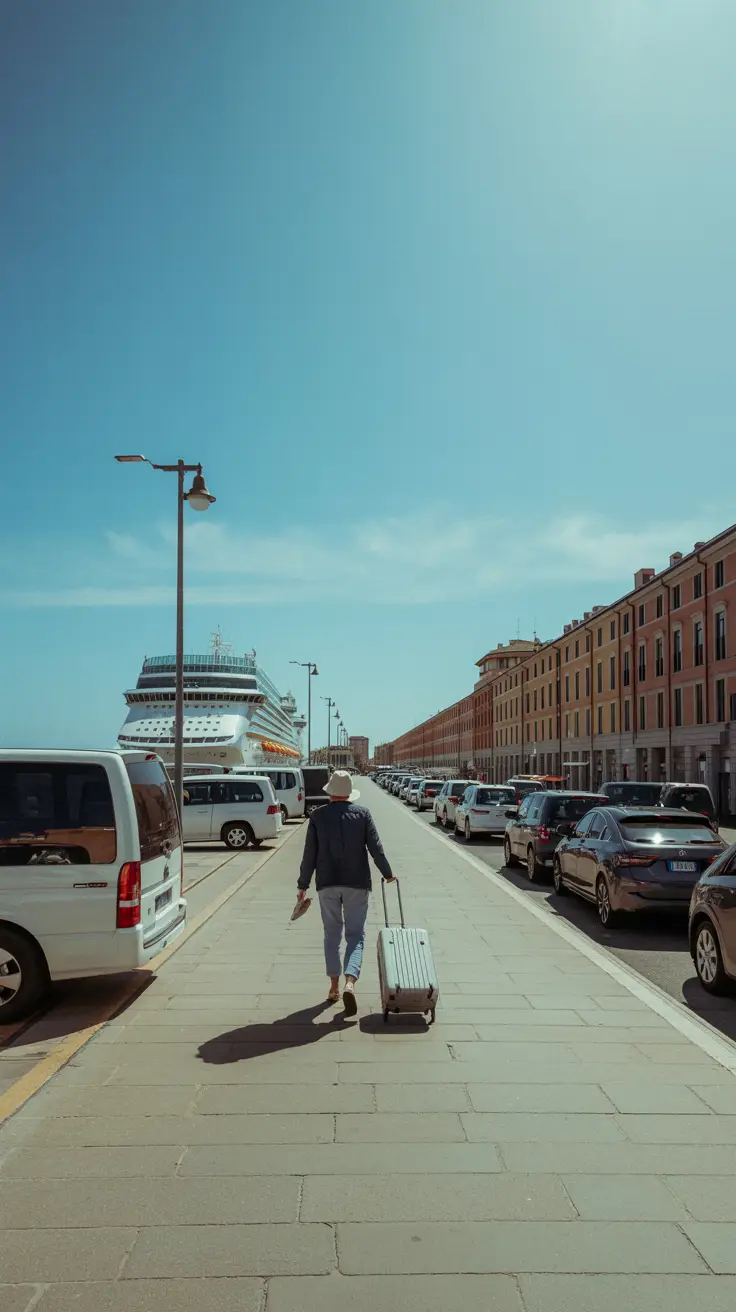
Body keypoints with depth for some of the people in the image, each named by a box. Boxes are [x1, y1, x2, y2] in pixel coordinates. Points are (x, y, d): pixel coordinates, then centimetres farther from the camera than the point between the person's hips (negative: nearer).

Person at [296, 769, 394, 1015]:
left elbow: (309, 854, -2)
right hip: (357, 883, -1)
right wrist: (387, 874, 13)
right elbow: (376, 848, -3)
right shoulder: (363, 814, -3)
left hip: (327, 884, 1)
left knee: (332, 935, 15)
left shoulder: (318, 815, -3)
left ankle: (334, 987, 19)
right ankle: (350, 983, -16)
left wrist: (302, 885, 6)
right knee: (355, 935, 4)